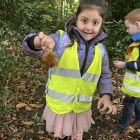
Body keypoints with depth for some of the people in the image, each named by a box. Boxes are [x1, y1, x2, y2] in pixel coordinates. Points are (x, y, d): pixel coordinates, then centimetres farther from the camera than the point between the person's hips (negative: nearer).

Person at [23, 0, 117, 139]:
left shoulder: (100, 51, -6)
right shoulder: (61, 38, -16)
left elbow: (105, 76, 2)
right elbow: (31, 48, -27)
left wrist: (106, 95, -18)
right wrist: (38, 42, -52)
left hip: (81, 107, 2)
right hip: (58, 103, -2)